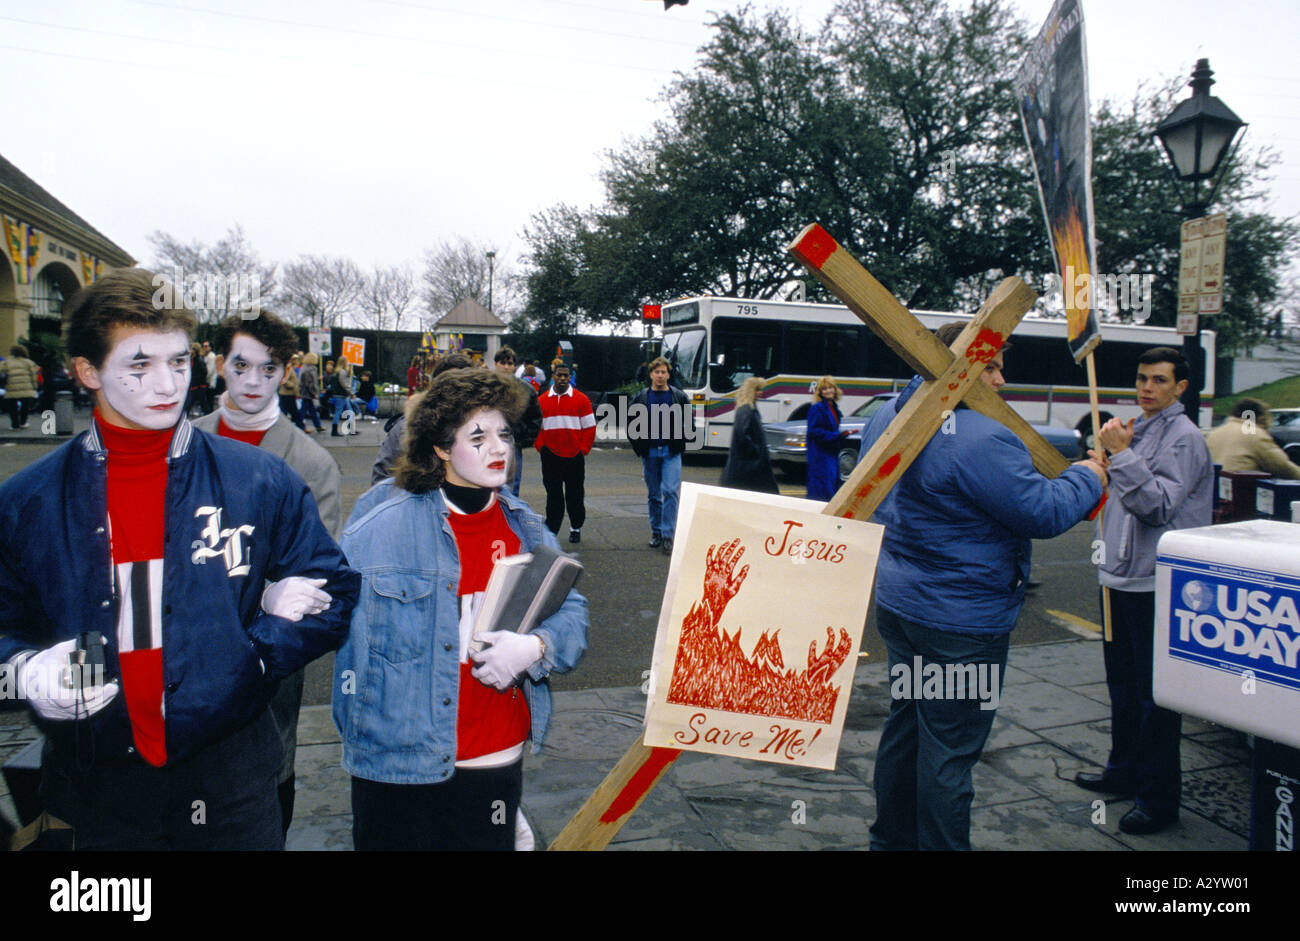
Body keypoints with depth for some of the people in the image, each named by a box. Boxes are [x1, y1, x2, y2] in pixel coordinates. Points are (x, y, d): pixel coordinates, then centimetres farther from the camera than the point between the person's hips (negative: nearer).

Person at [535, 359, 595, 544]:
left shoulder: (581, 400, 1)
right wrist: (541, 447, -1)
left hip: (575, 456, -1)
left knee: (575, 494, 8)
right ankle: (551, 531, 6)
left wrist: (583, 449, -5)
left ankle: (576, 528, 25)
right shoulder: (542, 401, 7)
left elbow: (590, 427, 1)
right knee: (553, 495, 3)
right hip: (550, 457, 1)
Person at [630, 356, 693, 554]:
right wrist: (638, 446, 3)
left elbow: (690, 423, 9)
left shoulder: (679, 397, 3)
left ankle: (668, 535, -10)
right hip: (649, 452, 2)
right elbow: (630, 423, 11)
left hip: (671, 452, -2)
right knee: (653, 494, 9)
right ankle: (656, 532, 21)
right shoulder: (641, 398, 4)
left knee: (670, 491, -13)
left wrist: (680, 442, 0)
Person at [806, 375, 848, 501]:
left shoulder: (834, 408, 14)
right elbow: (814, 431, -19)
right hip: (820, 454, -9)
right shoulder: (817, 408, -12)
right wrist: (836, 436, -23)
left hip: (832, 453, 9)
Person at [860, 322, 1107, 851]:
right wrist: (1087, 477, 1)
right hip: (961, 619, -9)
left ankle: (892, 840, 35)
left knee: (905, 725, 21)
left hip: (897, 604, 10)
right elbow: (1044, 513, -17)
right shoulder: (981, 440, -23)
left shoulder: (888, 417, 6)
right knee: (949, 751, 3)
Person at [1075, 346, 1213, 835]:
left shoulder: (1184, 437, -11)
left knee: (1155, 693, -1)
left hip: (1156, 584, -9)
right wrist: (1111, 451, 6)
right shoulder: (1138, 429, 14)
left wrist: (1121, 453, -24)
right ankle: (1124, 770, 34)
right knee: (1123, 684, 19)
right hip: (1121, 576, 9)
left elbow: (1159, 505, -21)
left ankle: (1159, 797, 10)